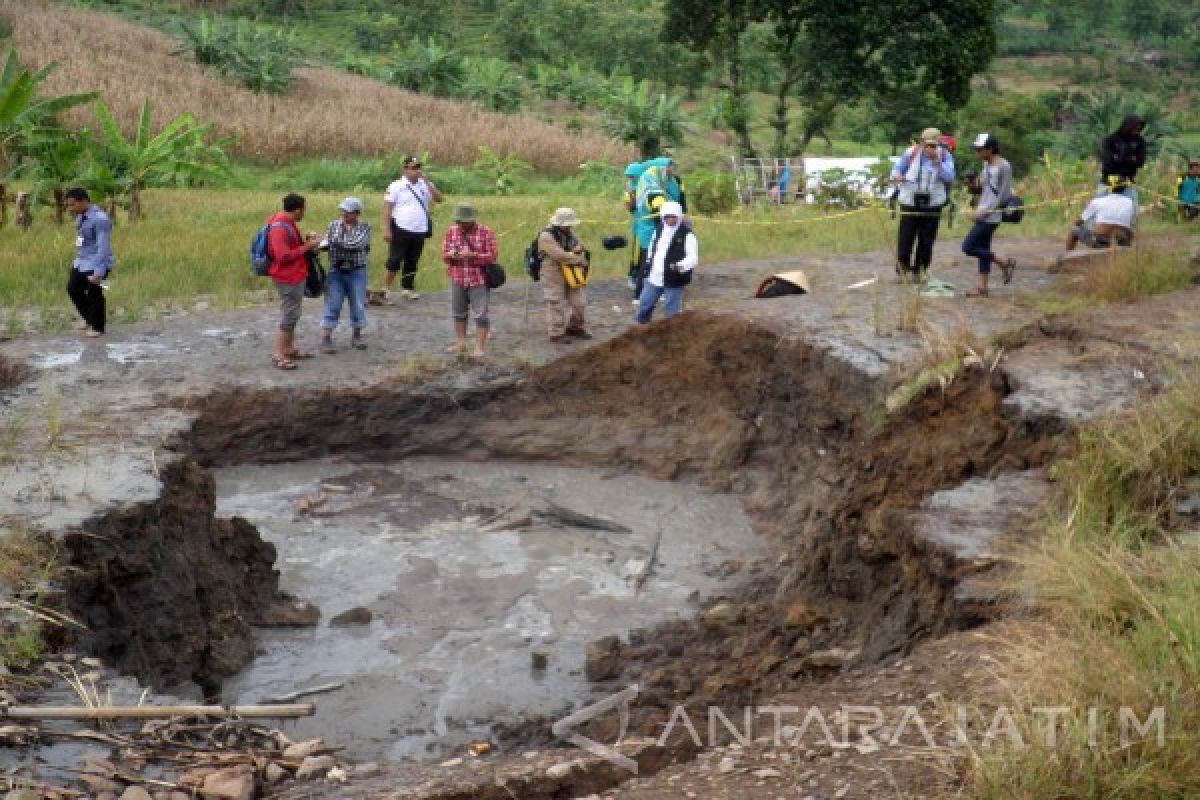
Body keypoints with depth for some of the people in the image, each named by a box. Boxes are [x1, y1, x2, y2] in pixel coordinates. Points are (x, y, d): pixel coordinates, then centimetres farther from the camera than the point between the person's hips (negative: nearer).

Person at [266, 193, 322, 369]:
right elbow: (283, 256, -26)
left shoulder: (286, 223, 10)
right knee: (289, 316, -7)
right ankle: (278, 355, -2)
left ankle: (290, 349, 27)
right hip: (288, 278, -10)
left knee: (292, 314, 17)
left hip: (294, 276, 10)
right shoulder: (280, 228, -22)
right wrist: (307, 246, -20)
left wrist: (305, 240, 4)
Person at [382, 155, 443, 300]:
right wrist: (387, 229, -11)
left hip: (420, 231, 4)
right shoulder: (396, 186, -1)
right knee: (395, 260, -4)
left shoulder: (425, 185, 9)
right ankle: (386, 289, 0)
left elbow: (439, 198, -5)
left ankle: (407, 288, 22)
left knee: (412, 262, 11)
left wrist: (426, 180, -9)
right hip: (401, 230, -4)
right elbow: (387, 208, -4)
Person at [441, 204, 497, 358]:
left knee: (480, 315, -3)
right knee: (458, 312, 14)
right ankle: (460, 343, 27)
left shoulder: (485, 232, -8)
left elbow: (492, 256, -11)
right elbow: (444, 254, 5)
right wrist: (453, 256, -17)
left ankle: (479, 347, 1)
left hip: (479, 280, -4)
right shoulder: (452, 231, 5)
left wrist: (473, 255, -23)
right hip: (457, 279, 5)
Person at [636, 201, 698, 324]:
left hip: (673, 281, -6)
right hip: (653, 278, 6)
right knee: (644, 305, 16)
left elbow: (693, 257, -17)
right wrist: (648, 268, 20)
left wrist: (681, 266, -35)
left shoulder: (686, 234, -13)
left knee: (671, 311, 3)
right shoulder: (659, 230, 7)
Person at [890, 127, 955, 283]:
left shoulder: (945, 156, -1)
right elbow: (897, 169, 7)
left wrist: (937, 161, -22)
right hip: (910, 202, -1)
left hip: (933, 204, 1)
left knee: (926, 240, 5)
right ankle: (902, 269, 13)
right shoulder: (911, 153, -2)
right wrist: (897, 177, -17)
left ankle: (919, 271, 17)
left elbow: (949, 178, -11)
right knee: (905, 238, -2)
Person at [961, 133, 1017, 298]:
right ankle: (982, 287, 17)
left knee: (968, 247, -10)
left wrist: (980, 212, -19)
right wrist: (977, 208, 8)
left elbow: (1000, 196, -18)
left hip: (990, 216, -9)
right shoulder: (986, 164, 9)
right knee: (983, 248, 11)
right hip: (982, 214, 9)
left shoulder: (1003, 166, -16)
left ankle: (1004, 263, 4)